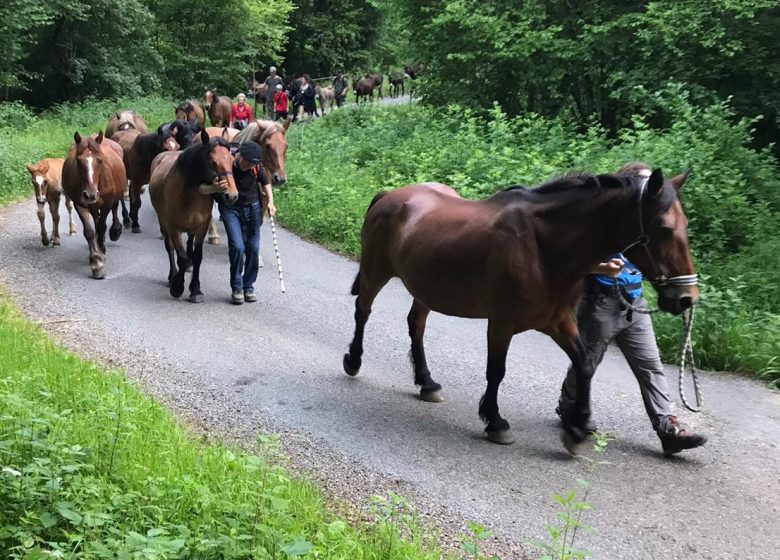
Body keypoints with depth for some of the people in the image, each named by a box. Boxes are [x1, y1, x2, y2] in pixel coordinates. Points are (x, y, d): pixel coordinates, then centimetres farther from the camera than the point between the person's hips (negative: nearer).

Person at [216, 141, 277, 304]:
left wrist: (270, 201, -1)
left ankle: (248, 287, 19)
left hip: (252, 207, 4)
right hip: (230, 209, -3)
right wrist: (217, 187, -37)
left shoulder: (256, 167, -8)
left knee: (253, 248, 3)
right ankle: (236, 288, 1)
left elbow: (265, 182, 12)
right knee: (237, 247, -16)